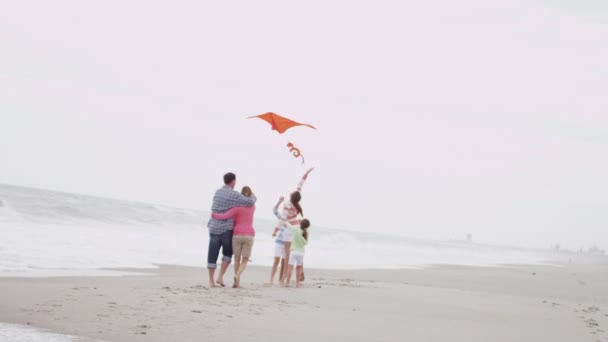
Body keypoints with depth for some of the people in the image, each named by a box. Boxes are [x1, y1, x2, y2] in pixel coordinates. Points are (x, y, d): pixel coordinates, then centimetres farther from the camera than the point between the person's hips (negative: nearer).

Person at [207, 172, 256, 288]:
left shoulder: (217, 192, 11)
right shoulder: (234, 194, -9)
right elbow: (250, 202, -14)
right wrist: (253, 197, 7)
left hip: (214, 227, 4)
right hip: (226, 228, -4)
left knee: (212, 255, 4)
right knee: (227, 253, 15)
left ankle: (211, 281, 2)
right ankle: (220, 277, 1)